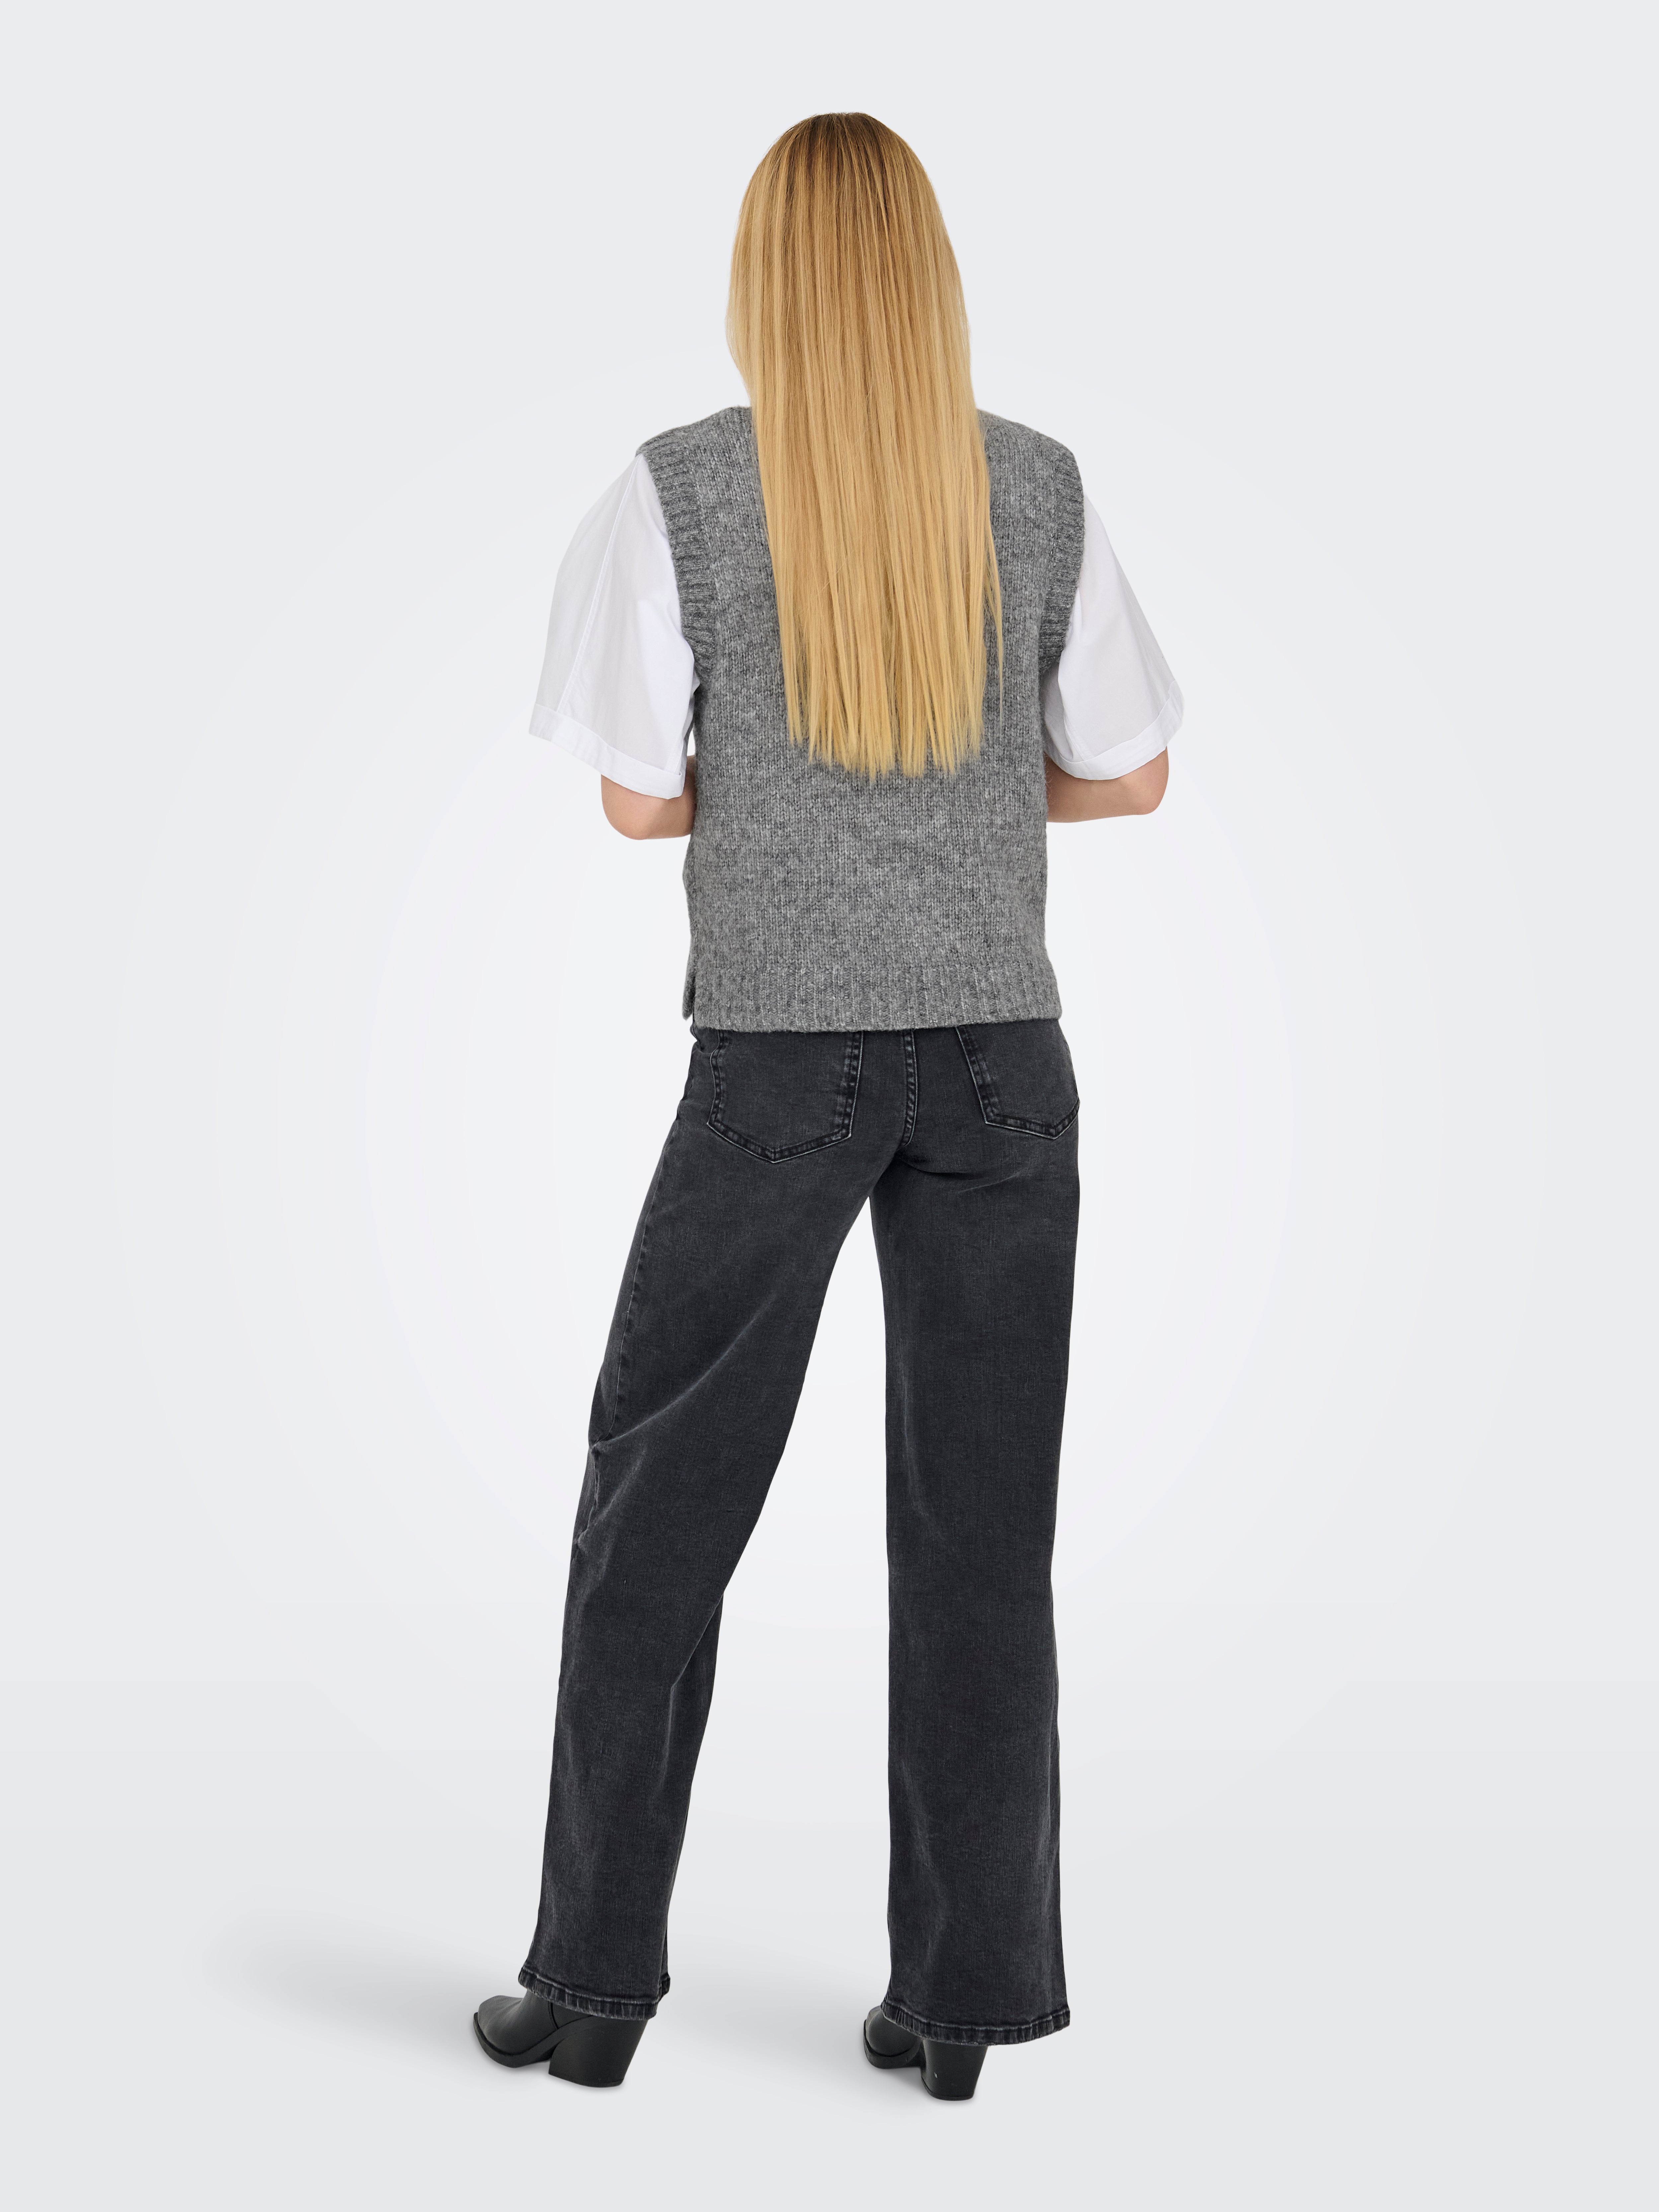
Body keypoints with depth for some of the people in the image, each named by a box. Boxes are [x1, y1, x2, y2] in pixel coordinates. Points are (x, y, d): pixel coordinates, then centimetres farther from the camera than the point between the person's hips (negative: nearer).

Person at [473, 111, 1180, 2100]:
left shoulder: (680, 492, -4)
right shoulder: (1040, 491, 3)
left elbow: (639, 795, -3)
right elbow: (1130, 774, 8)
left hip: (779, 1054, -2)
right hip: (1000, 1048, 3)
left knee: (657, 1507, 10)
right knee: (979, 1525, 7)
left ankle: (594, 1983, 15)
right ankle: (962, 1994, 14)